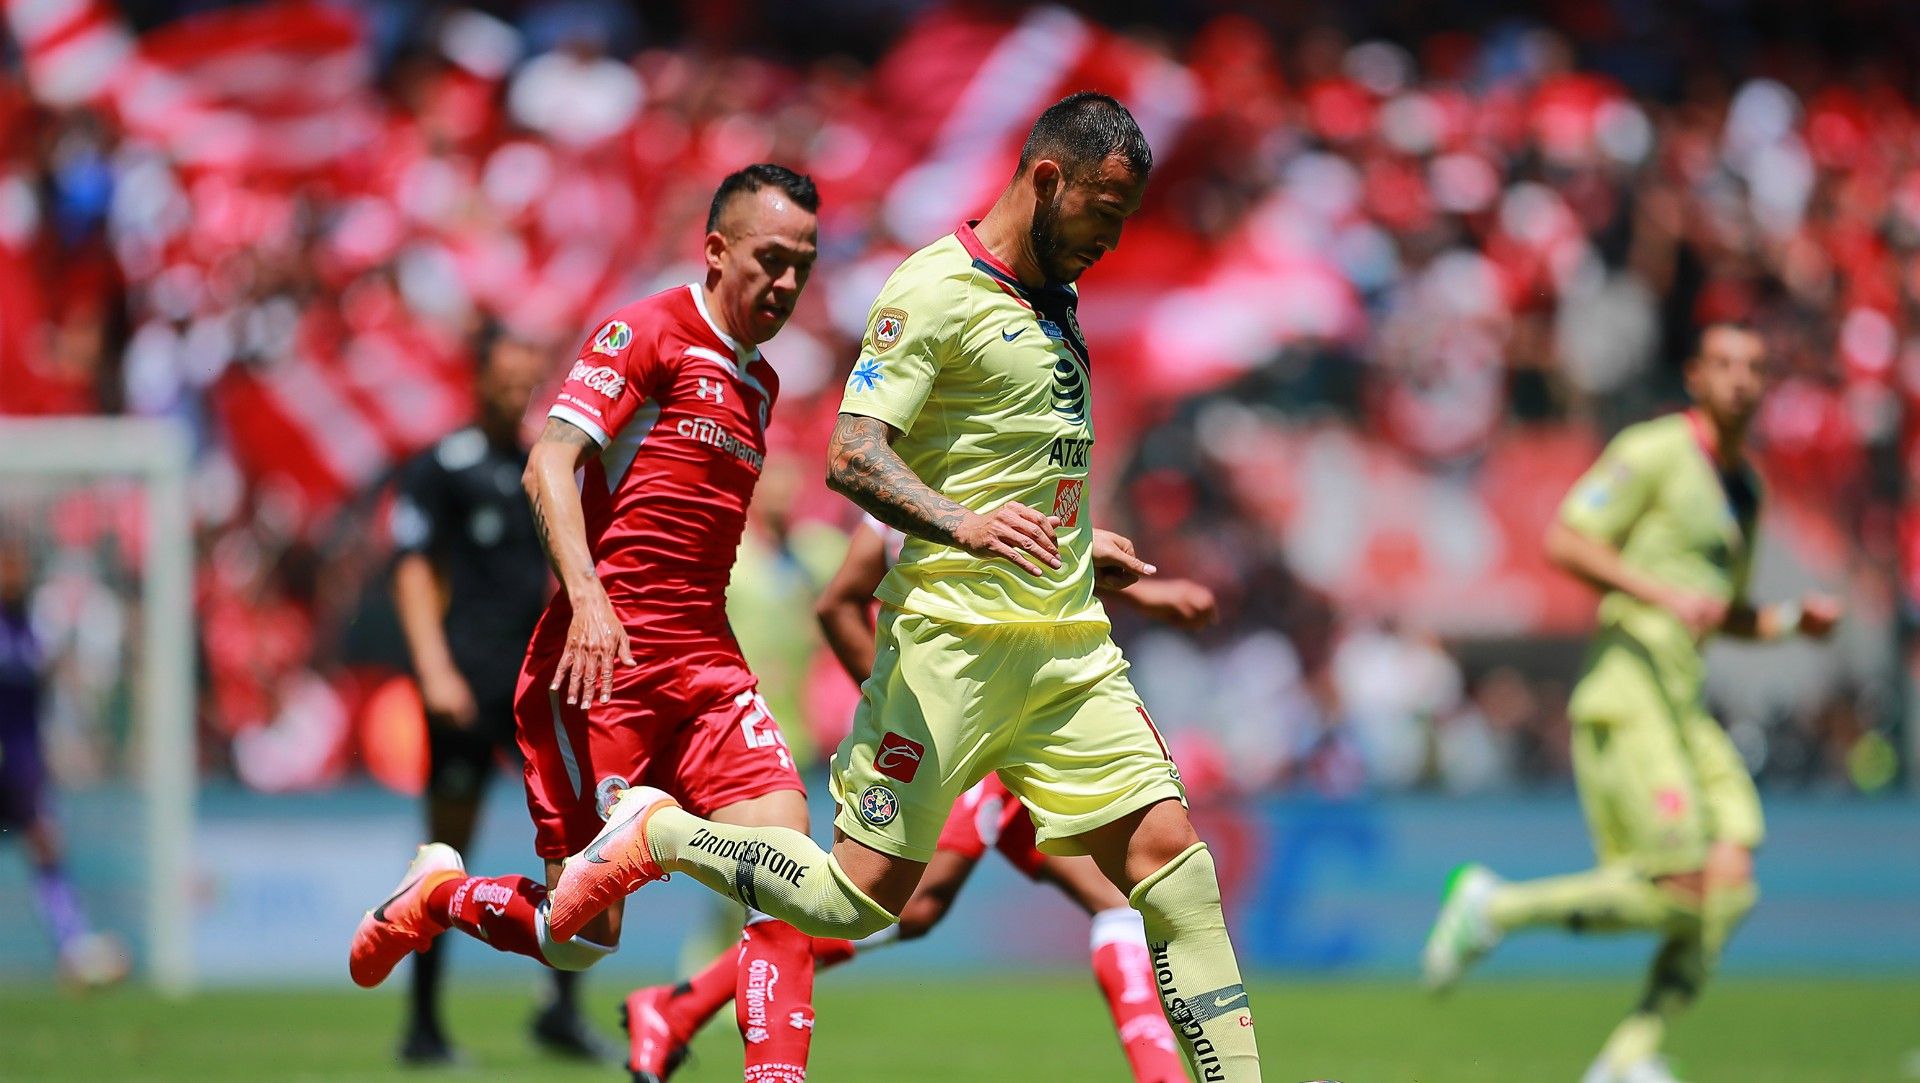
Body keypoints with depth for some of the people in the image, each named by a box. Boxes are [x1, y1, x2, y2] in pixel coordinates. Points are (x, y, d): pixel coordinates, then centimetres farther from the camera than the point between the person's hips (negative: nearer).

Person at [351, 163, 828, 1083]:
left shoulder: (758, 383, 19)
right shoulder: (647, 333, -6)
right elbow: (550, 465, -16)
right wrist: (588, 597, -28)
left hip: (705, 665, 7)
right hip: (601, 661, -7)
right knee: (582, 931, -7)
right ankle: (437, 895, 24)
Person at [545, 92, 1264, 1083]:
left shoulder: (1054, 300, 18)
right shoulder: (935, 289, -9)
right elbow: (852, 455, -19)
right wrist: (962, 525, -34)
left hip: (1071, 646, 7)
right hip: (954, 637, -7)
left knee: (1172, 857, -5)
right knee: (859, 896, -7)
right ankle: (655, 836, 15)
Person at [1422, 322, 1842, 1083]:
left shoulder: (1744, 487, 21)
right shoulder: (1656, 451, -4)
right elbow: (1564, 541, -11)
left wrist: (1796, 619, 13)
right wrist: (1664, 594, -20)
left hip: (1685, 705, 8)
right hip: (1629, 696, -8)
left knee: (1729, 883, -8)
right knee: (1676, 891, -16)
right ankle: (1493, 908, 1)